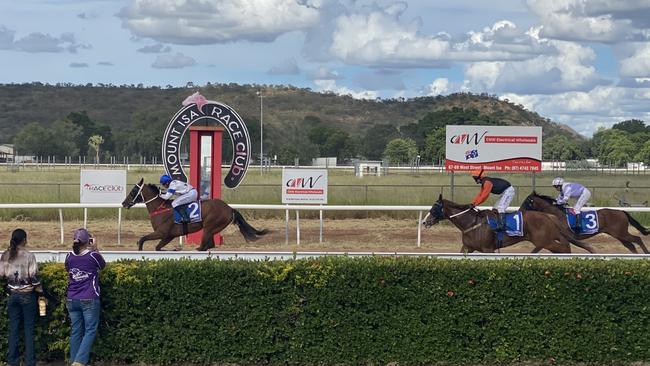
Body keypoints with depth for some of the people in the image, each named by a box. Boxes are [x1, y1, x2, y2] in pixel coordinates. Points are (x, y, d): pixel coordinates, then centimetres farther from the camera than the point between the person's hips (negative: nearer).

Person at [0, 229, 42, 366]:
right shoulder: (29, 256, -13)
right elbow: (34, 277, -13)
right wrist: (41, 292, 1)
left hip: (12, 295, 4)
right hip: (28, 295, -4)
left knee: (13, 328, 9)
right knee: (29, 329, 3)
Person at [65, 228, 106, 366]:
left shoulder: (69, 257, 1)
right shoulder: (93, 256, -9)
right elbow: (103, 265, 12)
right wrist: (95, 250, 14)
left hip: (72, 300, 4)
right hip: (89, 300, -4)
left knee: (76, 332, 10)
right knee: (90, 331, 0)